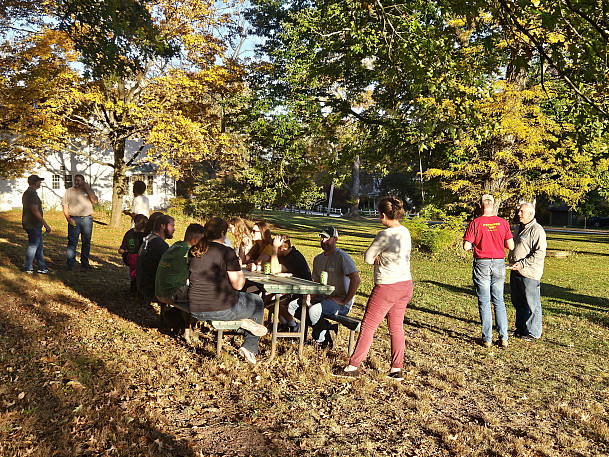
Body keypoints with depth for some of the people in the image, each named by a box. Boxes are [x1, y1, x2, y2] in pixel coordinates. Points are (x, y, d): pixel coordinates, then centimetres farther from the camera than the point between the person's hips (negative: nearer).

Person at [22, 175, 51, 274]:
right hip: (33, 225, -10)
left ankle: (41, 267, 19)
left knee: (40, 245, 14)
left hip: (28, 224, 10)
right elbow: (35, 211, -24)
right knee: (33, 246, 0)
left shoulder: (27, 192, 15)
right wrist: (45, 225, -22)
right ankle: (28, 268, 10)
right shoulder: (32, 193, -18)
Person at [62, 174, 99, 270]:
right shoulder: (69, 191, 9)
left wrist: (87, 188, -6)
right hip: (74, 219, -1)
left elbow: (95, 201, -6)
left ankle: (84, 262, 15)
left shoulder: (89, 191, 11)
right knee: (72, 241, -6)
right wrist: (68, 218, -8)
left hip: (87, 219, 1)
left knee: (86, 242, 5)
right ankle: (70, 263, -3)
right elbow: (65, 207, 7)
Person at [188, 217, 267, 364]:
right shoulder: (227, 252, -13)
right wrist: (240, 270, 8)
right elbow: (238, 285, -12)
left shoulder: (193, 251, 6)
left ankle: (244, 322, 7)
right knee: (258, 302, 22)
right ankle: (250, 348, 21)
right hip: (222, 310, -7)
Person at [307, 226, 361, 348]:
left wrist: (344, 301, -19)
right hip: (323, 297, 8)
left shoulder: (341, 256, -12)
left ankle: (322, 339, -5)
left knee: (314, 310, -33)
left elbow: (356, 280, -22)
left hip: (340, 303, -8)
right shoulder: (318, 259, 13)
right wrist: (310, 295, -1)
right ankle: (327, 325, -3)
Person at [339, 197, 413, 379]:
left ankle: (353, 366, 10)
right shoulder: (405, 232, 5)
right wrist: (380, 257, -4)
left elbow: (368, 258, -12)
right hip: (406, 284, 8)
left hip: (387, 287, -8)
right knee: (396, 327, 14)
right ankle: (397, 369, 20)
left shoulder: (385, 235, -19)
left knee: (368, 326, 2)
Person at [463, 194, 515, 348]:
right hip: (499, 263, 3)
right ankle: (503, 338, 13)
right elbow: (510, 246, 1)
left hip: (482, 264, -3)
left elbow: (466, 246, -11)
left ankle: (487, 339, 9)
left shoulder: (475, 223, -10)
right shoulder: (503, 222, -1)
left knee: (484, 302, 5)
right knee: (499, 301, 14)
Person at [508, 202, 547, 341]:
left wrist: (522, 264, -22)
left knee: (531, 304, 0)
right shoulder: (519, 228, 16)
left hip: (529, 273, -9)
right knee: (518, 302, 16)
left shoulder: (537, 230, -13)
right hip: (515, 272, 9)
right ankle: (521, 328, 29)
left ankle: (533, 333, 10)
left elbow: (540, 253, -20)